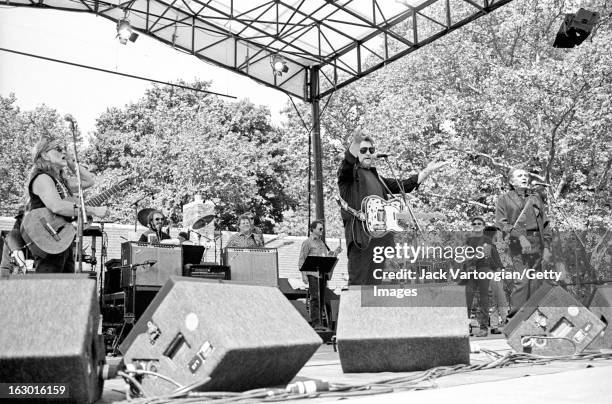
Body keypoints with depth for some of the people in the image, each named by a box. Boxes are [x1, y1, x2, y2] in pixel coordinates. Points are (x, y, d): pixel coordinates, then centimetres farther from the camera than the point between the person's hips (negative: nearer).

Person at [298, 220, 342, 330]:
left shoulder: (322, 242, 21)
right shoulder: (307, 242, 0)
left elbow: (327, 257, 24)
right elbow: (301, 259, -5)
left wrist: (335, 252, 7)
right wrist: (303, 275, -14)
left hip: (323, 274, 7)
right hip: (312, 274, -7)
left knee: (322, 298, 5)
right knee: (315, 298, -11)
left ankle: (317, 320, 10)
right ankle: (316, 322, -12)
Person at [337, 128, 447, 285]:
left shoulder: (376, 176, 26)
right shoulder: (350, 173, 4)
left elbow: (402, 186, 32)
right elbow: (348, 162, -19)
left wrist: (426, 171, 29)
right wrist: (355, 142, -37)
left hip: (381, 235, 7)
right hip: (361, 235, -7)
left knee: (375, 281, 9)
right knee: (358, 283, -11)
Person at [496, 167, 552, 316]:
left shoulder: (536, 197, 18)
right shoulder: (504, 199, 6)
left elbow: (545, 223, 16)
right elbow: (501, 223, -4)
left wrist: (547, 247, 7)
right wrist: (520, 236, -16)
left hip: (537, 243, 4)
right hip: (519, 244, -4)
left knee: (536, 282, 3)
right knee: (522, 280, -14)